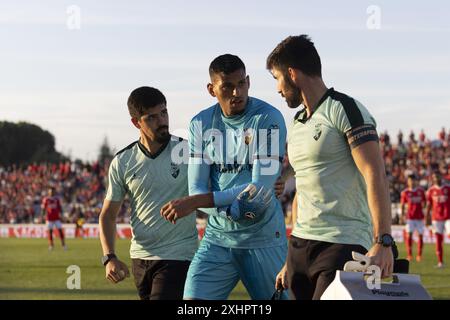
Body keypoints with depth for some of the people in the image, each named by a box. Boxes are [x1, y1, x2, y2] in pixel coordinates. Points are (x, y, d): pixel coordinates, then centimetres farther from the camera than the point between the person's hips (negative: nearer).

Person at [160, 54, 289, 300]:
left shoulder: (267, 118, -11)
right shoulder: (200, 124, 3)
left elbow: (260, 189, -18)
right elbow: (196, 189, -1)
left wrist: (195, 202, -21)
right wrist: (233, 210, -22)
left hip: (263, 238, -3)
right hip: (218, 236, 3)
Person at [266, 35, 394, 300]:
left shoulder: (345, 109, -6)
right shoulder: (297, 124, 20)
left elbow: (376, 177, -15)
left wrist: (383, 242, -26)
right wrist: (292, 260, 23)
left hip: (343, 247, -8)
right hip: (300, 246, 8)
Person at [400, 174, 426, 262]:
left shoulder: (421, 191, 7)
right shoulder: (405, 192, 2)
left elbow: (424, 202, 15)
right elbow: (402, 204, 4)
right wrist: (403, 214, -6)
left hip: (420, 216, 2)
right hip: (410, 217, -2)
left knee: (420, 235, 2)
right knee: (409, 234, -11)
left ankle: (419, 255, 11)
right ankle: (409, 255, -5)